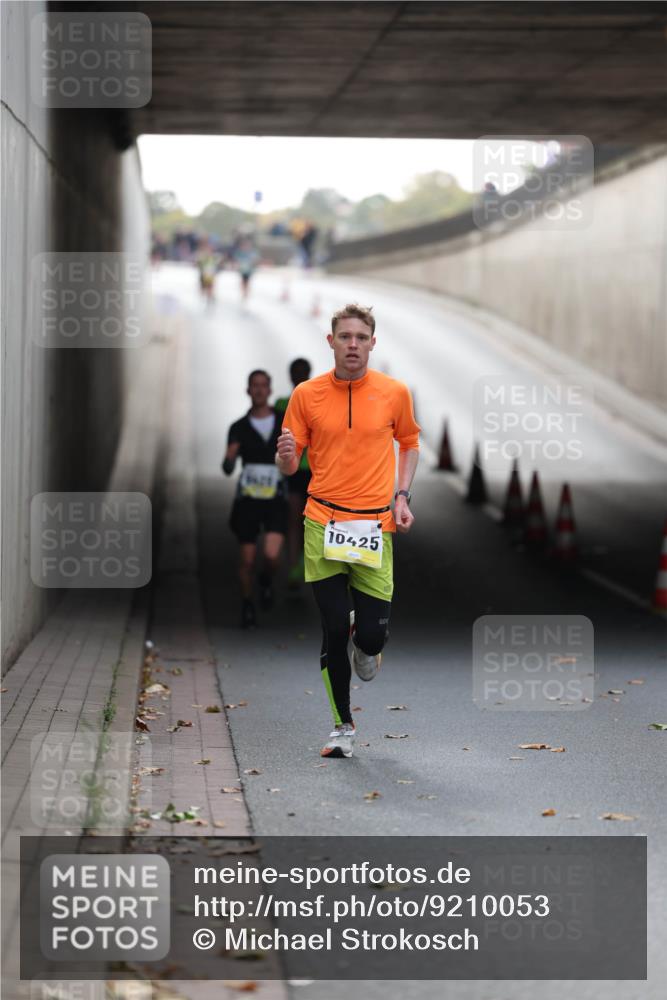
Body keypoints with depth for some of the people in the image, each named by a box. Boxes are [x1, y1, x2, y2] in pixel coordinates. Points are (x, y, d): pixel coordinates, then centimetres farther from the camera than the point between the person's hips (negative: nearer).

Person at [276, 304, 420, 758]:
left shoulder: (395, 392, 1)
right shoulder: (307, 394, 0)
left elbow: (409, 443, 17)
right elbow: (290, 465, 6)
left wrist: (402, 496, 4)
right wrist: (285, 455, -18)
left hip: (375, 525, 0)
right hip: (323, 524, 0)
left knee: (373, 632, -5)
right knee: (334, 628, -3)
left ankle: (366, 644, 34)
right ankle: (343, 725, 13)